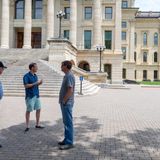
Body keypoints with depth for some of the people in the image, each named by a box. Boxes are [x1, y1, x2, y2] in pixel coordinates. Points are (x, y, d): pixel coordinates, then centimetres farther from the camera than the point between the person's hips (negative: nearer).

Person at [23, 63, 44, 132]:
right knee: (28, 110, 1)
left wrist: (39, 83, -2)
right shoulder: (26, 76, -11)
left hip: (36, 95, 7)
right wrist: (35, 83, -19)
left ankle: (37, 125, 19)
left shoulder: (35, 75, 12)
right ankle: (27, 126, 10)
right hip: (30, 96, -7)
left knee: (38, 109, 8)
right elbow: (26, 86, -18)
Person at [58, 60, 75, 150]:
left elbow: (70, 90, -24)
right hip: (65, 103, 10)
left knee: (68, 122, -4)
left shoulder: (69, 76, -17)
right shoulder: (67, 75, 15)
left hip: (67, 103, -10)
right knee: (66, 122, 16)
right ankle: (67, 140, 26)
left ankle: (69, 143, 3)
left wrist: (63, 101, -16)